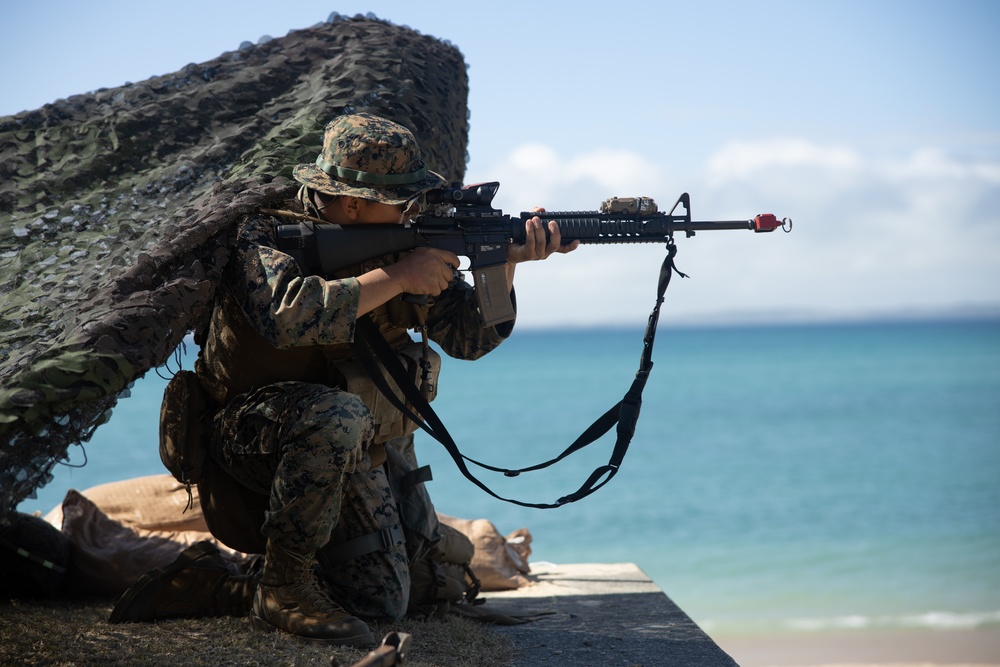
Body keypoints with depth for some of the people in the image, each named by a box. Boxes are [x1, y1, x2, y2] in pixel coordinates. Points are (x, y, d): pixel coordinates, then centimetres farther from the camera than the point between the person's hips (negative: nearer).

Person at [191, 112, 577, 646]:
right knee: (339, 416, -38)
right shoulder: (262, 228, -18)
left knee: (383, 602, -6)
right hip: (248, 426, -5)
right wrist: (395, 277, -30)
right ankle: (283, 589, -20)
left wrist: (505, 262, -20)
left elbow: (468, 337, -3)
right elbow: (287, 315, -38)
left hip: (343, 452, 5)